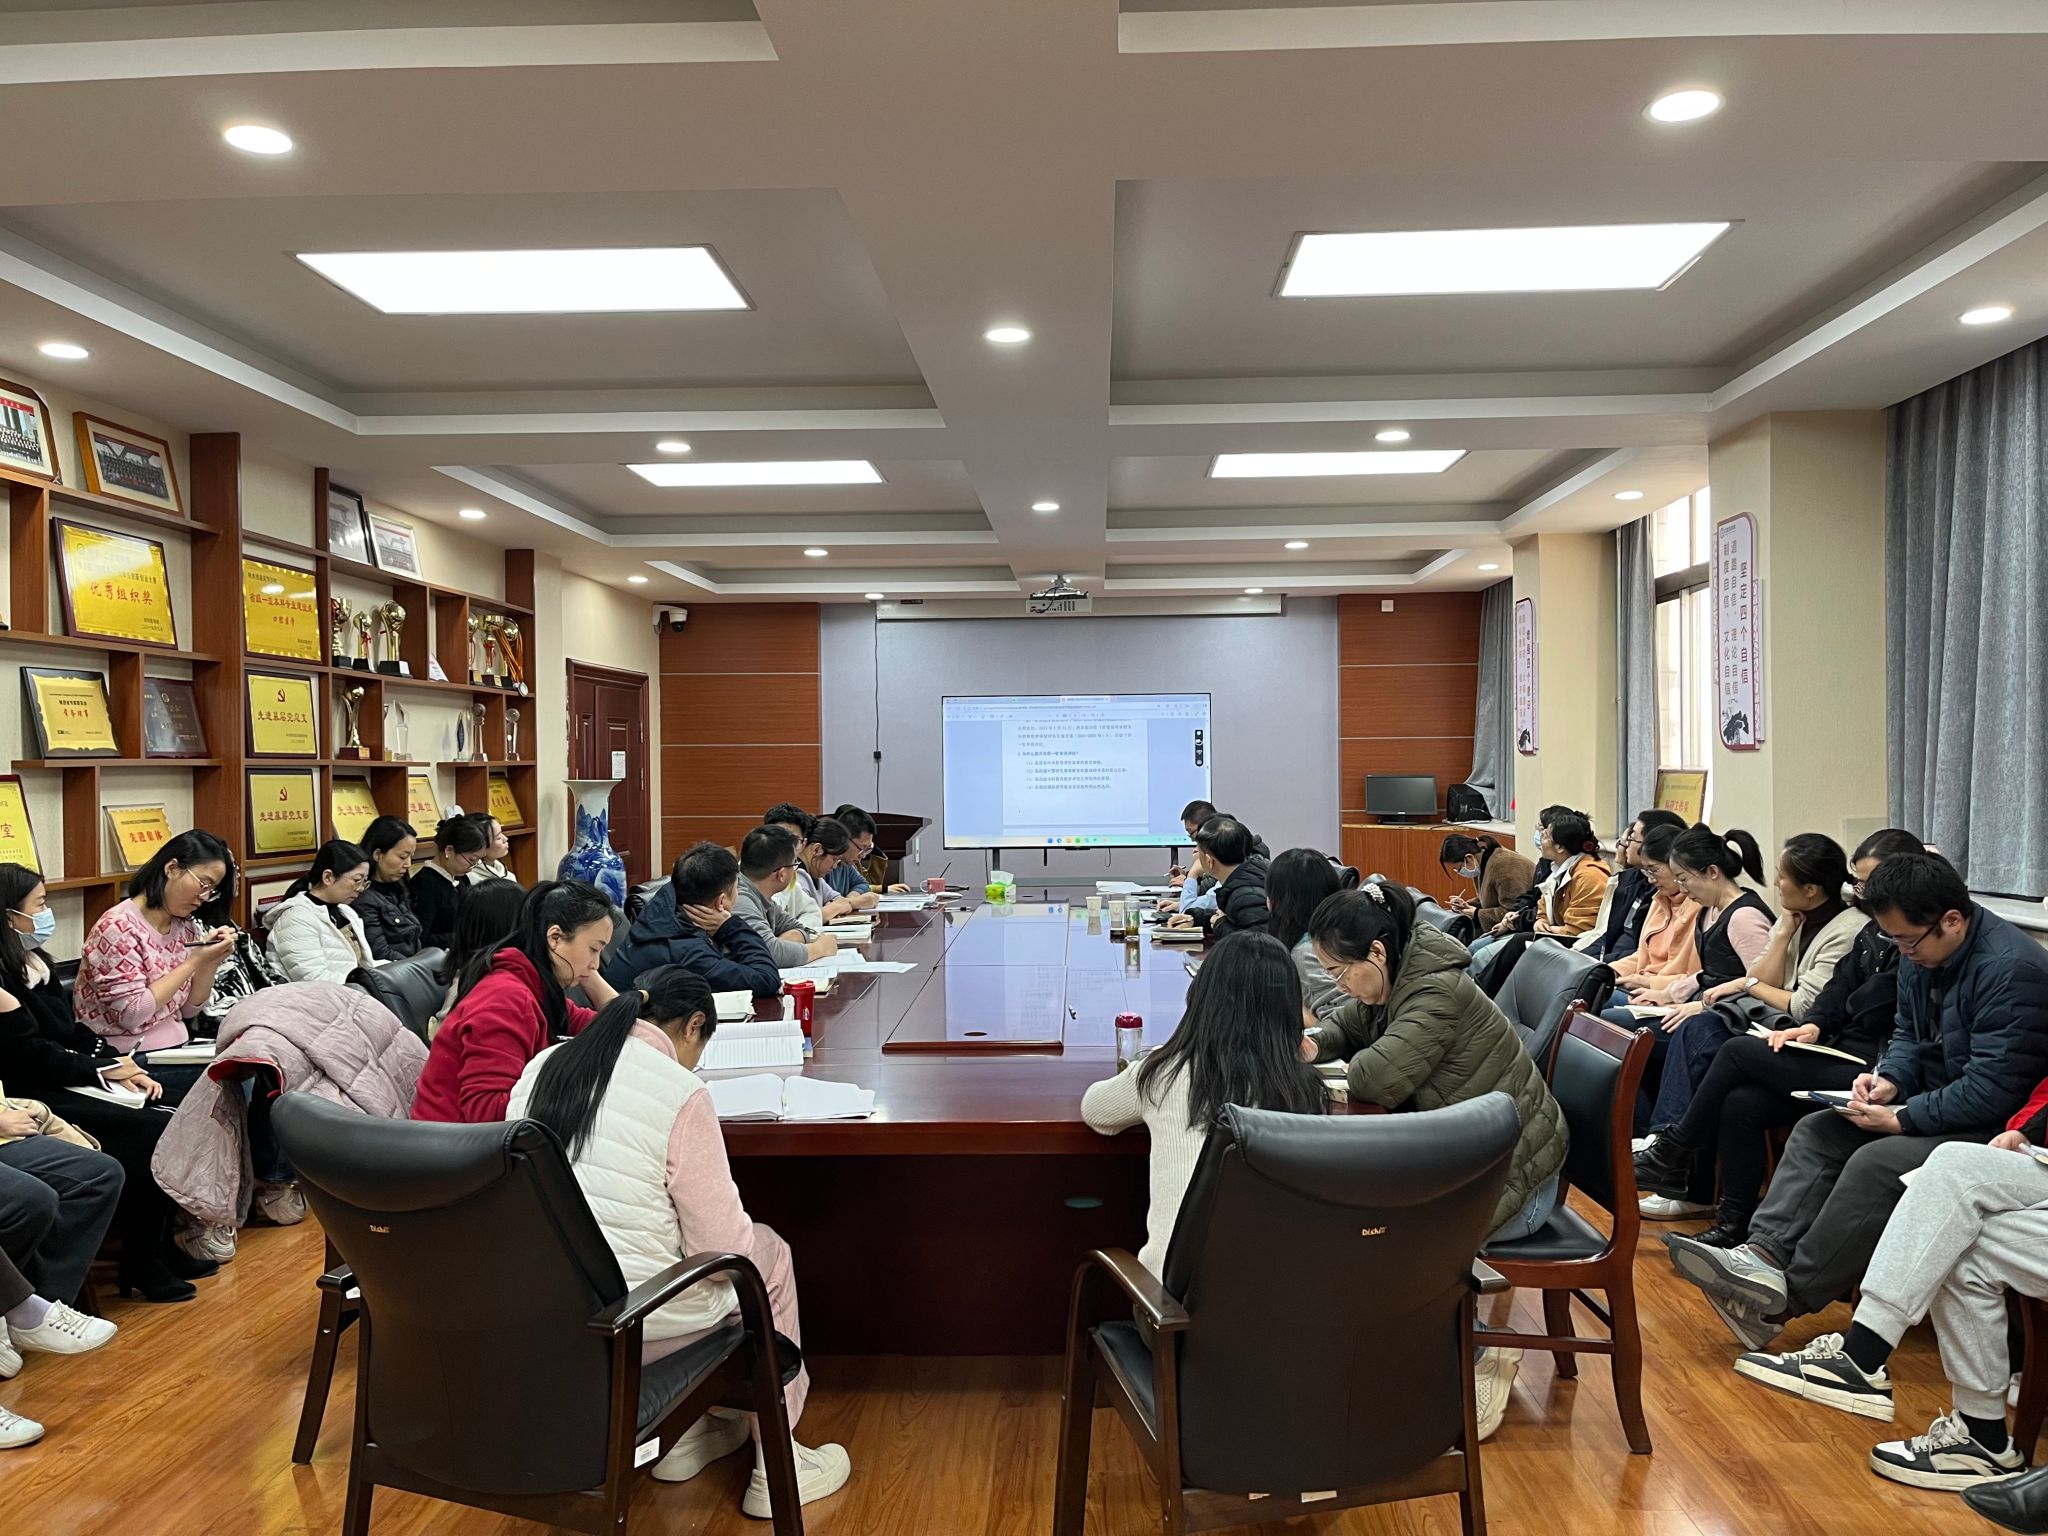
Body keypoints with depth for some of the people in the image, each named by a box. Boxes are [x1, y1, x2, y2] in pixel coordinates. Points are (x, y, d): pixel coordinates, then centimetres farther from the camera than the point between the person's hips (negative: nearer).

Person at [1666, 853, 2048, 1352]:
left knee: (1876, 1162, -27)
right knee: (1817, 1131, -3)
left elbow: (1992, 1091, -26)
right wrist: (1890, 1079, -3)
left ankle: (1789, 1297, -19)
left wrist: (1901, 1119, -22)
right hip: (1935, 1102, 10)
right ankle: (1765, 1252, -17)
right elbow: (1909, 1035, 17)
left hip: (1992, 1127, -10)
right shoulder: (1920, 952, 3)